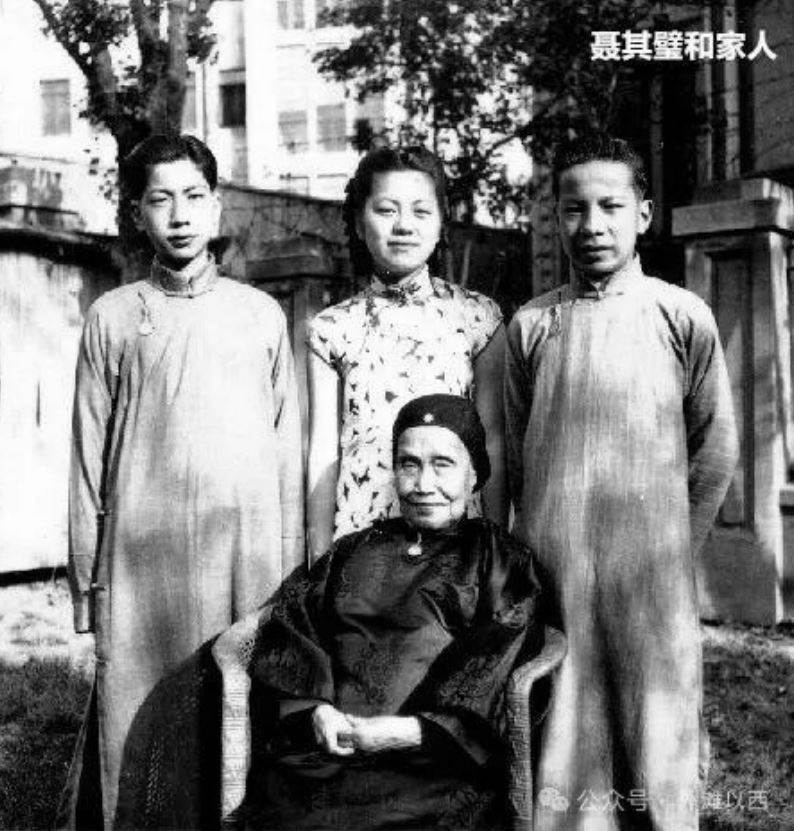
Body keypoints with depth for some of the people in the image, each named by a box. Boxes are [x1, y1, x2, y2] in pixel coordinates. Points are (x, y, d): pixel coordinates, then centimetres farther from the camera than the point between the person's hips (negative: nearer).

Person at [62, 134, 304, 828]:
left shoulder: (262, 314, 9)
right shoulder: (113, 317, 6)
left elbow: (288, 450, 10)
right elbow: (89, 458, 6)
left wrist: (292, 569, 5)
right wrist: (86, 581, 2)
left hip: (249, 559, 1)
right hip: (141, 559, -1)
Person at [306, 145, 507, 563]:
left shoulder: (477, 318, 2)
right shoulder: (332, 328, 4)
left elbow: (493, 441, 2)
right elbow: (323, 451, 4)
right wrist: (320, 557, 1)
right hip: (358, 529, 1)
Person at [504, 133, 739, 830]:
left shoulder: (682, 317, 0)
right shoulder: (530, 325, 5)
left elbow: (716, 448, 5)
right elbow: (516, 454, 11)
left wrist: (675, 548, 4)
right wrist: (544, 539, 8)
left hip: (651, 571, -1)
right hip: (551, 568, 1)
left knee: (658, 737, 5)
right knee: (560, 741, 7)